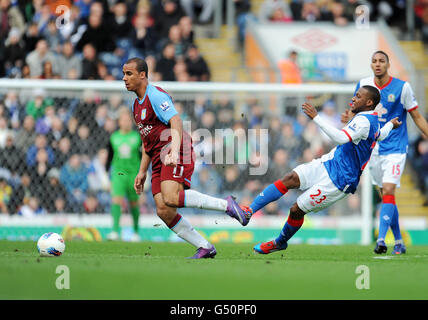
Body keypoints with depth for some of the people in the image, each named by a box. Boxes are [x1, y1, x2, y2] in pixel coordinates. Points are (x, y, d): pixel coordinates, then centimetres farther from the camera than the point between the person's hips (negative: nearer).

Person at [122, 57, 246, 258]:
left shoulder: (155, 96, -6)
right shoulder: (136, 105, 23)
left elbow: (176, 121, -20)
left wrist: (174, 150, -35)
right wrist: (142, 172, 26)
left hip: (177, 155, -9)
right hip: (159, 160, 9)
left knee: (171, 198, -29)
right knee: (163, 211, -7)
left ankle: (226, 204, -19)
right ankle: (204, 247, -2)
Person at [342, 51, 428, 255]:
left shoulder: (402, 87, -7)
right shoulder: (363, 85, 2)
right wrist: (347, 118, -10)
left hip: (395, 148, -4)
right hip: (373, 148, 4)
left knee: (388, 191, -18)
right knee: (386, 195, 8)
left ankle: (381, 240, -25)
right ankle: (398, 241, 18)